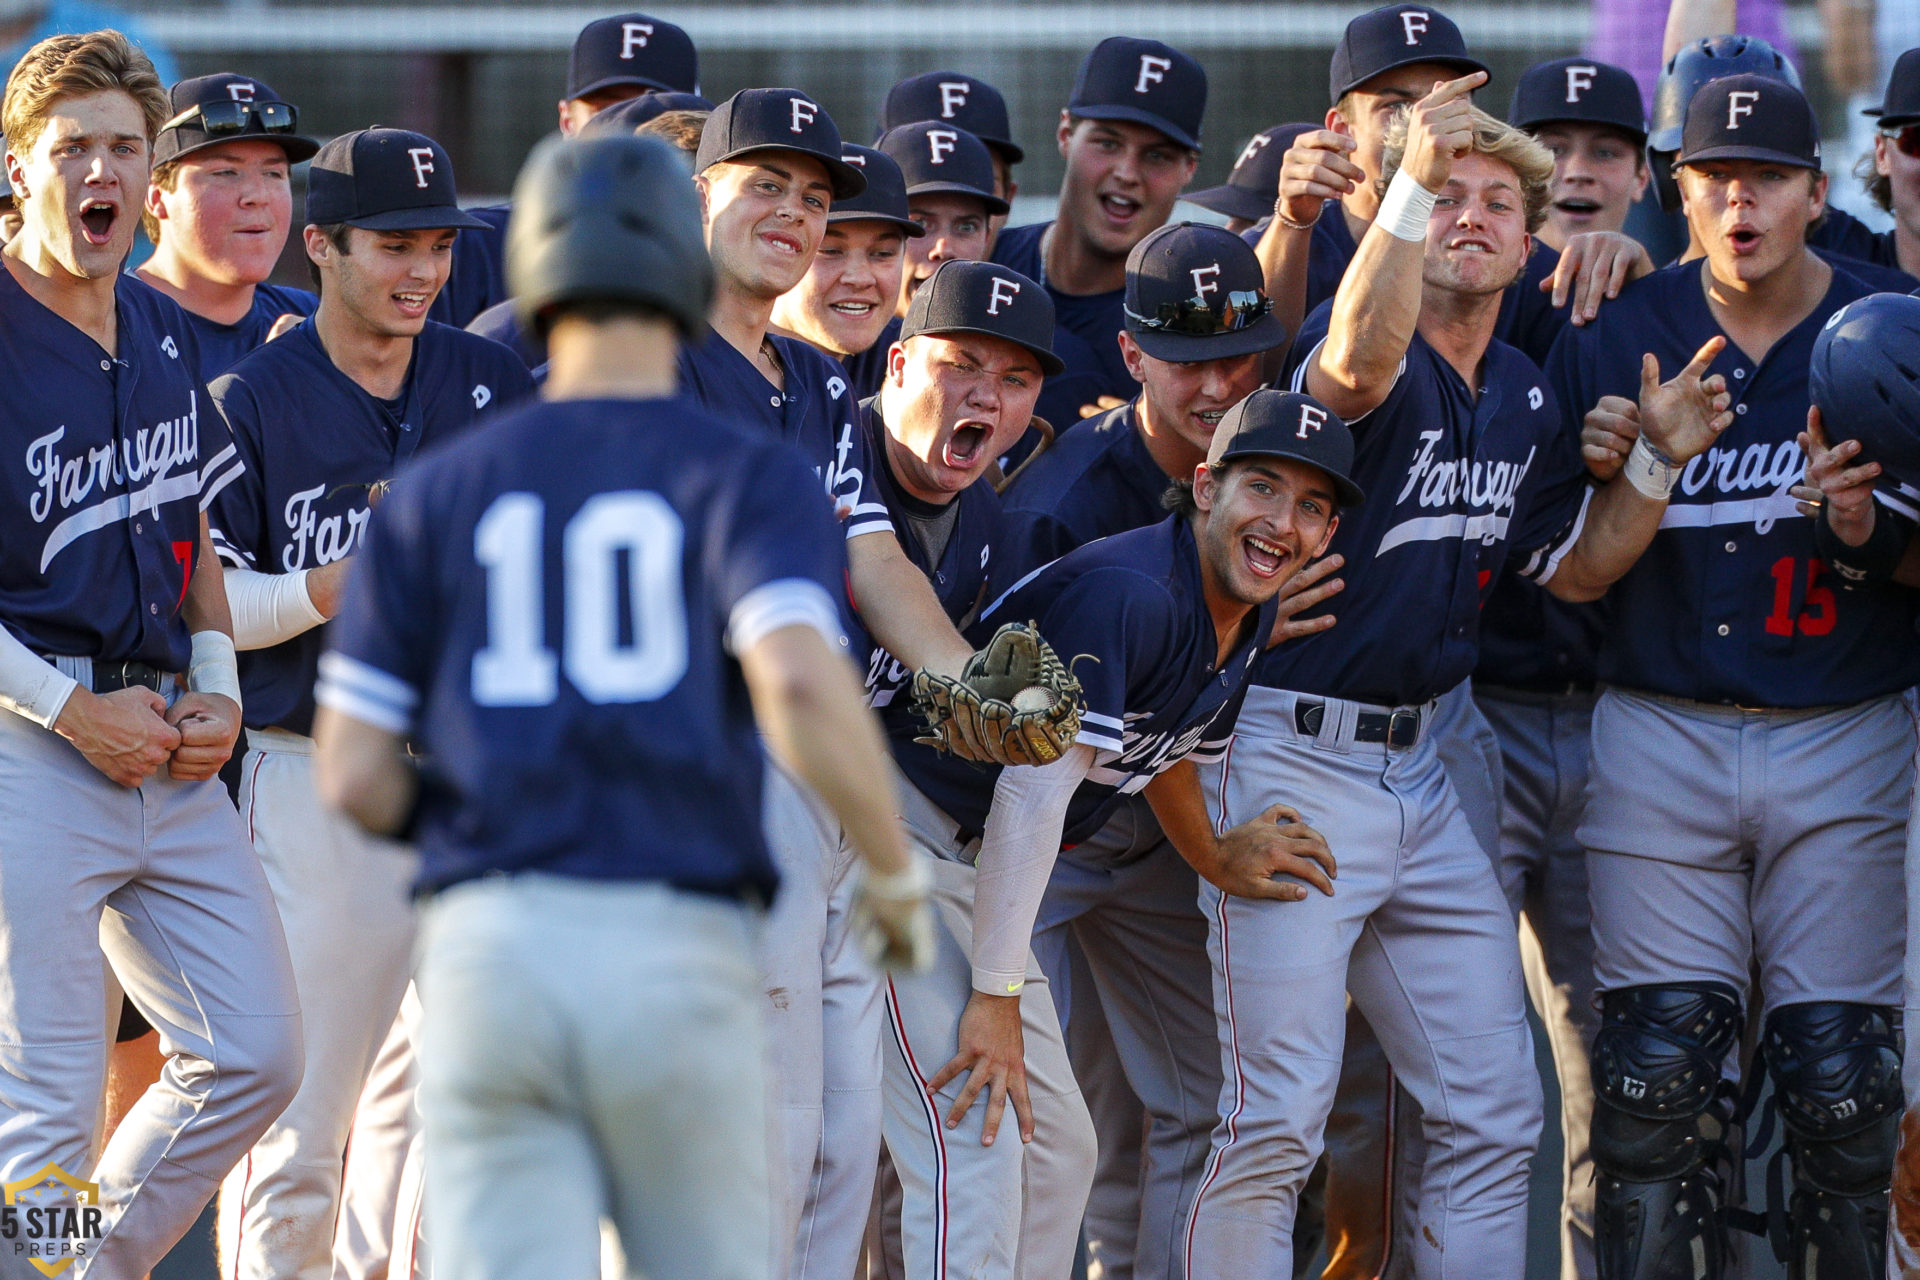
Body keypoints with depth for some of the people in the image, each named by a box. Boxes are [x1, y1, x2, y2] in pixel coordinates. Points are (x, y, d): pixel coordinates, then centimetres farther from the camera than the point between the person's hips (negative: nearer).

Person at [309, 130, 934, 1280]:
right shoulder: (747, 475, 3)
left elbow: (354, 778, 6)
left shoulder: (437, 494, 11)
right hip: (676, 963, -1)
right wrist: (899, 874, -1)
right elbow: (802, 684, -17)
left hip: (488, 964, 2)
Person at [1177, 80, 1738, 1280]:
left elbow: (1576, 567, 19)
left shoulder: (1525, 394, 12)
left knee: (1494, 1113, 8)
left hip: (1419, 766, 8)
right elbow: (1360, 364, -37)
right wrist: (1410, 182, -45)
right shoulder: (1366, 351, -11)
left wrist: (1658, 459, 4)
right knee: (1278, 1121, -10)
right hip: (1294, 760, -8)